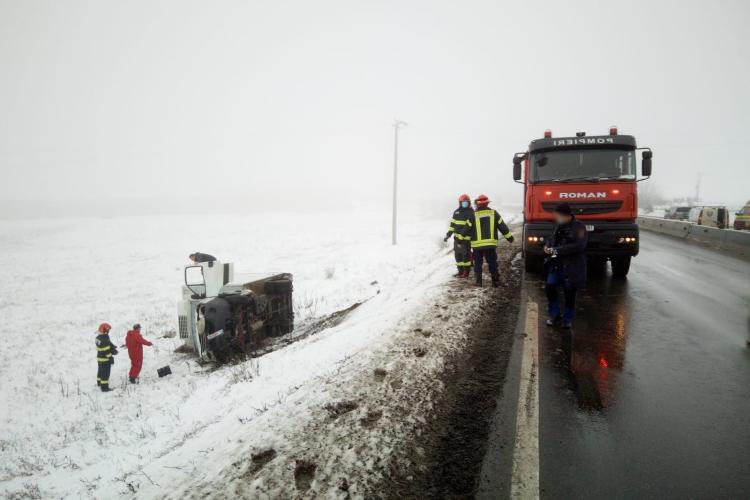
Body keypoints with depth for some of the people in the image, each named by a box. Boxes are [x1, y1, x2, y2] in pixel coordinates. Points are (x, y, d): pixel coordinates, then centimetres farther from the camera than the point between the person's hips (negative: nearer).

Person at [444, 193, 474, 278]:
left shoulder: (471, 213, -8)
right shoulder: (456, 212, 13)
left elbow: (468, 226, -15)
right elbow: (452, 224, 16)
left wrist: (461, 236, -21)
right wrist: (448, 235, 9)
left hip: (466, 237, -7)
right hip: (457, 237, 7)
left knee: (466, 254, -2)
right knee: (457, 254, 10)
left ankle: (466, 273, 8)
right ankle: (460, 271, 21)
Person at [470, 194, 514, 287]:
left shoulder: (474, 215, -4)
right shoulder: (493, 213, 4)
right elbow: (502, 226, 8)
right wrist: (509, 237, 18)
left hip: (477, 244, -2)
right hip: (491, 244, 2)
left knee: (478, 263, 8)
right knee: (492, 263, 10)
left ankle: (478, 281, 7)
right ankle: (495, 281, 10)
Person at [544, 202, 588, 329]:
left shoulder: (579, 228, -11)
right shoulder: (558, 226, 10)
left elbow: (578, 246, -23)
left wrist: (557, 250, -24)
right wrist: (548, 246, 2)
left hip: (572, 267, -5)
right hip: (556, 265, 5)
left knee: (569, 293, 6)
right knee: (550, 287, -5)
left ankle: (568, 318, 23)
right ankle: (554, 314, 14)